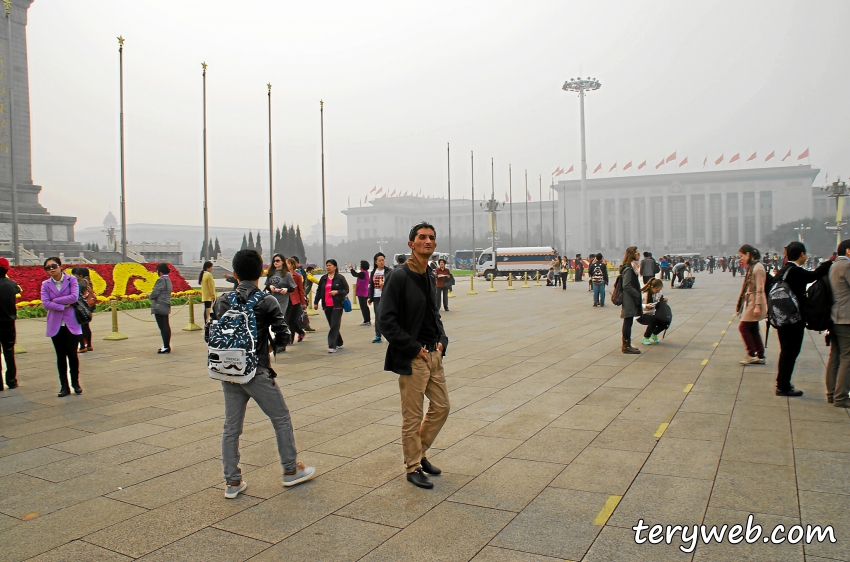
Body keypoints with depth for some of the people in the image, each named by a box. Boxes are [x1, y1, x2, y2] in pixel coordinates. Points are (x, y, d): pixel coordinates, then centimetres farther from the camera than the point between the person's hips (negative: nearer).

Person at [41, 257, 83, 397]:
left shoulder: (71, 280, -3)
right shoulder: (46, 284, 2)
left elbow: (74, 297, -16)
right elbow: (45, 304, -8)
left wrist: (55, 300, -11)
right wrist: (63, 306, -15)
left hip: (72, 323, -2)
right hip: (56, 325, 2)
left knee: (72, 354, 0)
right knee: (61, 356, 7)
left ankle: (75, 383, 17)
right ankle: (64, 386, 14)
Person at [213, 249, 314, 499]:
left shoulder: (222, 301, 1)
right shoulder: (266, 301, -11)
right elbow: (283, 335, -11)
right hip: (257, 372, -4)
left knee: (231, 426, 12)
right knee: (281, 419, 12)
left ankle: (232, 481, 19)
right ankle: (291, 470, 22)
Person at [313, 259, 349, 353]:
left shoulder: (340, 278, -2)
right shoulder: (323, 278, 12)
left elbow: (346, 290, -2)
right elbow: (319, 291, 15)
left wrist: (337, 292, -17)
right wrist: (316, 302, 11)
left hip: (337, 305, -5)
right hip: (327, 306, 5)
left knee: (334, 325, -10)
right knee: (332, 325, 11)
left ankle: (332, 346, -12)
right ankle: (338, 343, 26)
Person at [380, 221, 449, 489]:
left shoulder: (430, 277, 10)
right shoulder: (399, 278, -14)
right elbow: (387, 322, -17)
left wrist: (441, 339, 4)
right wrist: (414, 348, -17)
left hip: (434, 355, 8)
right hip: (412, 359, -8)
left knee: (441, 406, 15)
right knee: (412, 416, 4)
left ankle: (419, 452, 34)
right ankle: (413, 467, 21)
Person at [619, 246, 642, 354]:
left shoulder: (631, 267, 14)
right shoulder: (629, 269, -17)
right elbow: (627, 286, -21)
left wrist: (638, 293, 11)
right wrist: (637, 294, -18)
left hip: (631, 300, 10)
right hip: (629, 300, -10)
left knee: (628, 322, 13)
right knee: (628, 322, -5)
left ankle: (627, 345, 20)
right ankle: (626, 346, 0)